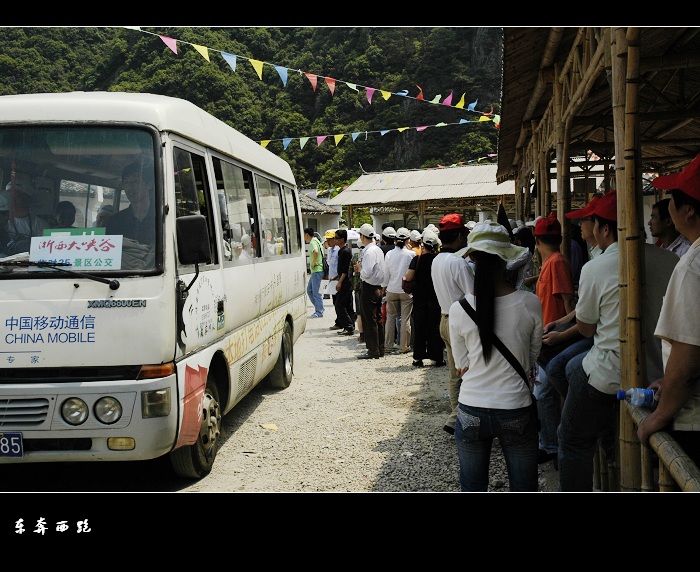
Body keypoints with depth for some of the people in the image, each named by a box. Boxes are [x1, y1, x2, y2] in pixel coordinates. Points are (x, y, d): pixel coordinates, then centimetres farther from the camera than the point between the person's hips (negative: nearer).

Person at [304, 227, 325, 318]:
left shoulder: (312, 242, -15)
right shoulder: (316, 241, 17)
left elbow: (315, 252, -35)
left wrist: (314, 263, -22)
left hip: (317, 270, -10)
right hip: (315, 270, 10)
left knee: (316, 291, -5)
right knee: (309, 290, 14)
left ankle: (319, 312, 0)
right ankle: (319, 308, 17)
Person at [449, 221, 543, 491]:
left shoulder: (458, 309, -11)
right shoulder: (530, 303, -12)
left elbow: (462, 367, 0)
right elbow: (533, 358, 2)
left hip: (471, 412, 1)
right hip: (516, 412, -1)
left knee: (472, 487, 18)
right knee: (523, 487, 17)